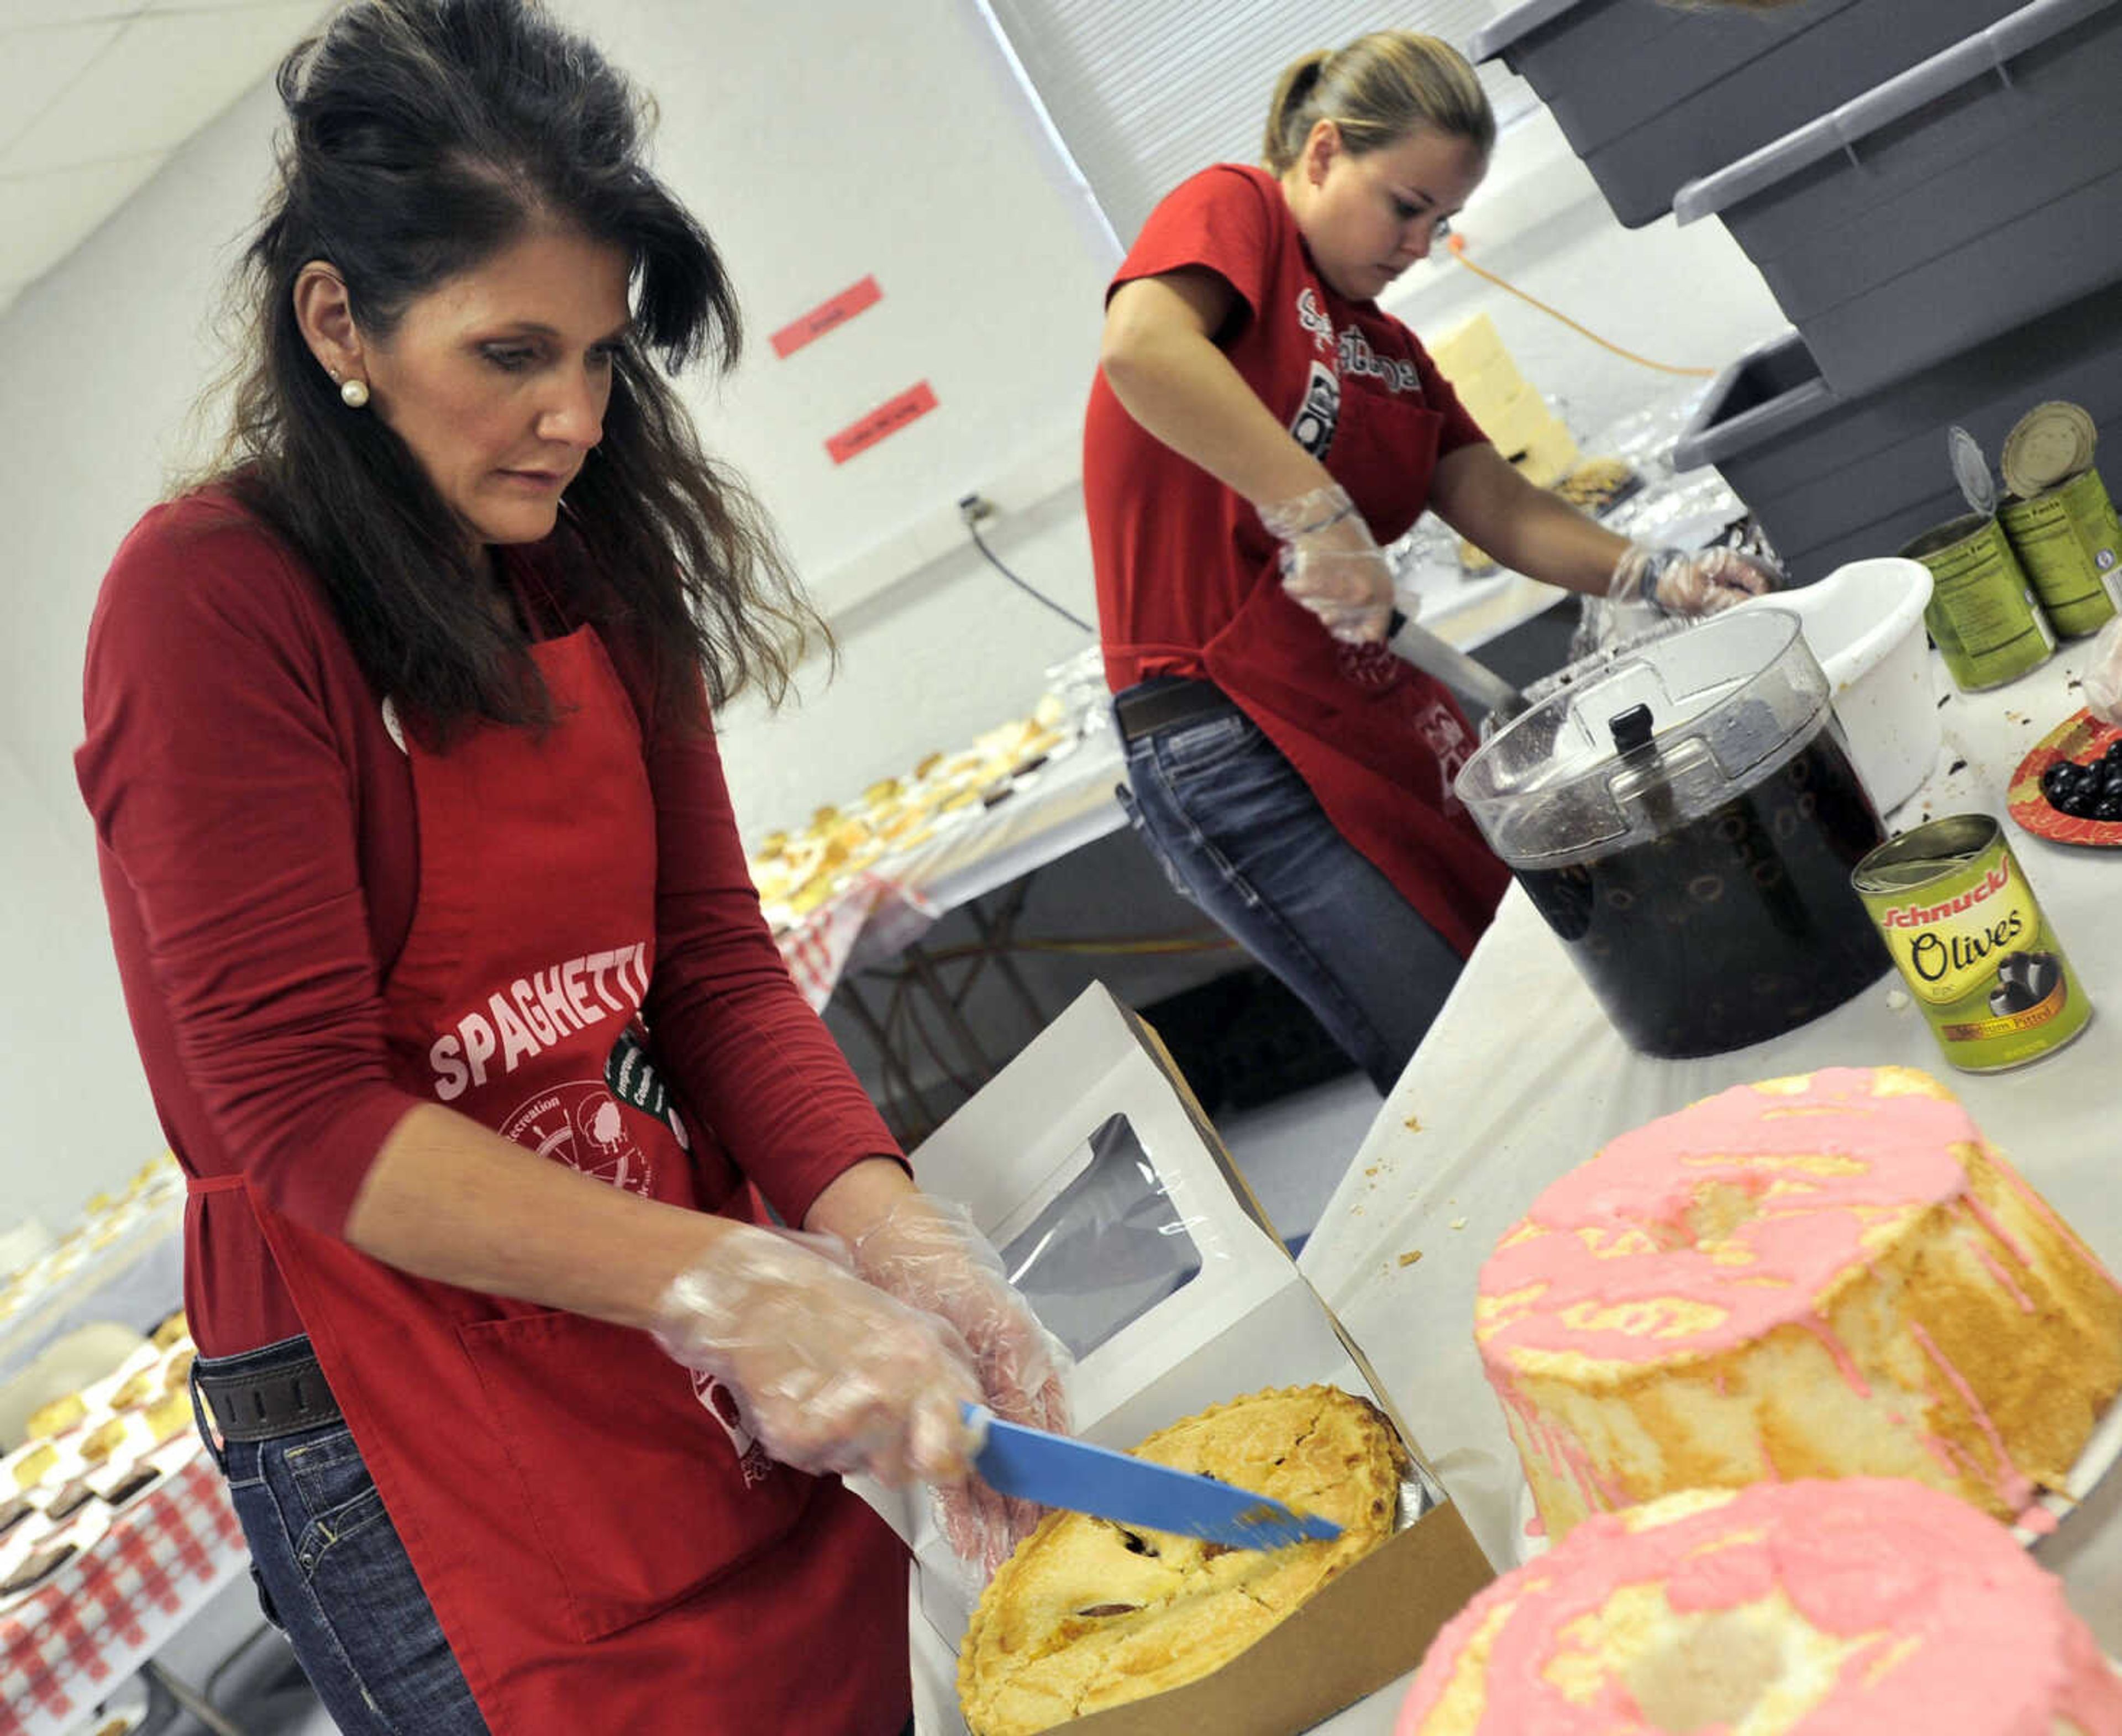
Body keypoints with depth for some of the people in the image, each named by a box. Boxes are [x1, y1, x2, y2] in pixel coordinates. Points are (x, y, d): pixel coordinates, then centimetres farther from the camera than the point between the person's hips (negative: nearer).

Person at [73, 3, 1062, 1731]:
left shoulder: (592, 573, 7)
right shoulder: (208, 600, -14)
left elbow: (714, 963, 1)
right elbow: (301, 1112, -19)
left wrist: (889, 1235, -17)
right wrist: (729, 1284, -29)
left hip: (709, 1383, 6)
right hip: (412, 1441, -6)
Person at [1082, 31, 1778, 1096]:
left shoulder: (1388, 347, 21)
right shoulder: (1231, 210, -3)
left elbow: (1501, 510, 16)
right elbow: (1140, 348, -26)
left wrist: (1657, 581, -1)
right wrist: (1319, 514, -30)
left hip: (1386, 726, 9)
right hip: (1230, 754, -8)